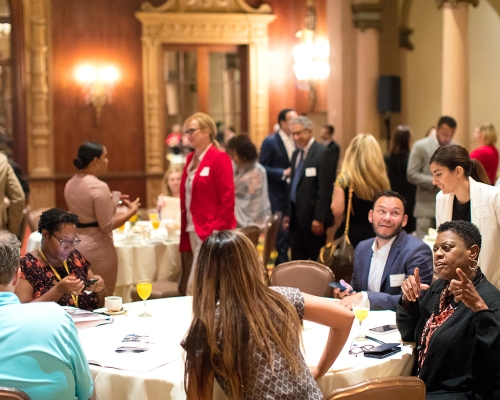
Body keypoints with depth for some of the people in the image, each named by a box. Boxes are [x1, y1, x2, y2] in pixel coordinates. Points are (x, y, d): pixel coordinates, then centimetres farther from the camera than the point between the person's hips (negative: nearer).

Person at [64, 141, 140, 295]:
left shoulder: (70, 184, 7)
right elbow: (107, 225, -18)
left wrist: (112, 202, 19)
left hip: (75, 246, 8)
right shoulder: (99, 187, -17)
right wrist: (131, 211, -6)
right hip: (97, 249, -8)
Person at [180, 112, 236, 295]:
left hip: (211, 233, -8)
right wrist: (184, 229, 13)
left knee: (194, 287, -10)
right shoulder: (191, 159, 14)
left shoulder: (219, 158, -10)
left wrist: (217, 231, -16)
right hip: (193, 231, 8)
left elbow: (227, 199, -13)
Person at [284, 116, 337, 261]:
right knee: (297, 259, 11)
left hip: (312, 216, -8)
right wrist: (289, 214, 15)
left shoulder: (322, 153, -12)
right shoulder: (296, 153, 14)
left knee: (317, 260, 1)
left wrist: (319, 219, -18)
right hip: (296, 216, 8)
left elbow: (325, 189, -16)